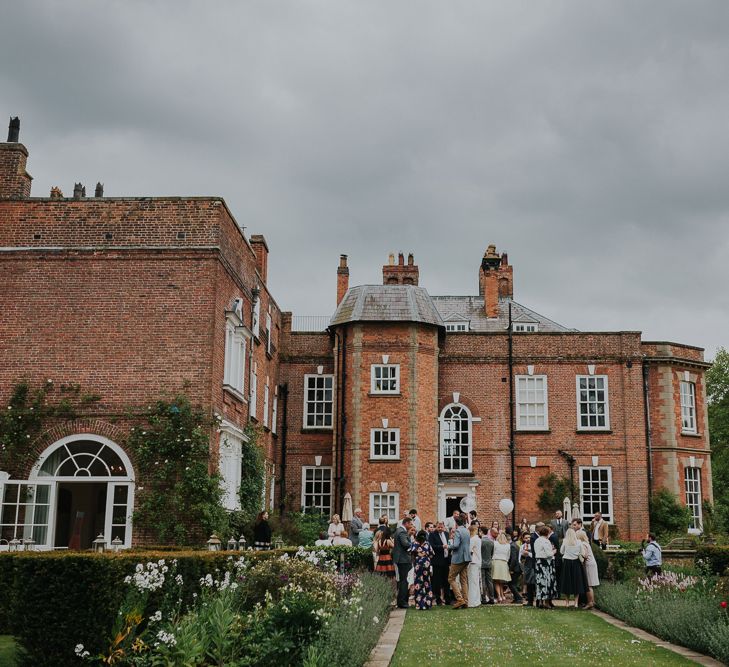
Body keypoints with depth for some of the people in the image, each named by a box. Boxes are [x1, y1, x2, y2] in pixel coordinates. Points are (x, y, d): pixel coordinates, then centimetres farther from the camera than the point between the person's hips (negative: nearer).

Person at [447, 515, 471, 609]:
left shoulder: (458, 531, -15)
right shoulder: (467, 531, 11)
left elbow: (456, 545, -24)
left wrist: (449, 546, -3)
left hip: (458, 558, -8)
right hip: (466, 558, 8)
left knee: (451, 578, 0)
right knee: (464, 580, 11)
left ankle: (460, 599, -9)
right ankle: (465, 601, 11)